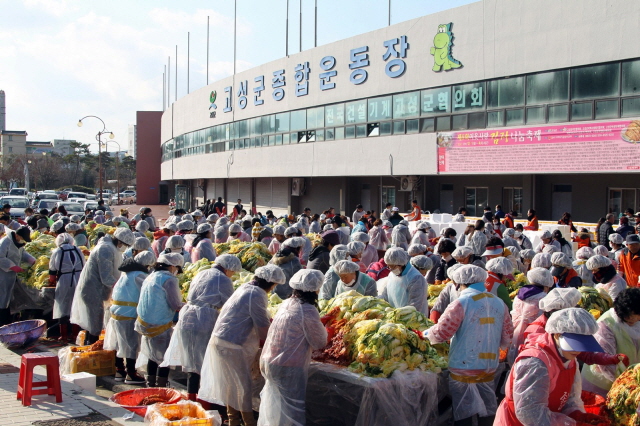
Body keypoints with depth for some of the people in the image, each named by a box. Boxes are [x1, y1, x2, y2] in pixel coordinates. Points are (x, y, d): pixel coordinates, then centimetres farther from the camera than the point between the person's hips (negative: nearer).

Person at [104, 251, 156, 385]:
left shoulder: (126, 272, 11)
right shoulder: (139, 275, -16)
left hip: (116, 312, 9)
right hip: (129, 314, -9)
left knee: (119, 342, 16)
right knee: (131, 344, 0)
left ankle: (119, 370, 27)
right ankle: (131, 374, 6)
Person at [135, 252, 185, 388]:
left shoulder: (150, 277, 12)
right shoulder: (169, 279, -15)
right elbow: (176, 305, -16)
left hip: (145, 324, 9)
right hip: (160, 326, -9)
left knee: (152, 356, 20)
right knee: (165, 358, 1)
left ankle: (150, 387, 27)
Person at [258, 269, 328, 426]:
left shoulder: (286, 304, 4)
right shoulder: (308, 311, -18)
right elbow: (320, 343, -9)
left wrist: (318, 323, 14)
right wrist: (323, 329, 8)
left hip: (270, 362, 7)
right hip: (289, 368, -7)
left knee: (273, 404, 22)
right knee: (293, 410, 6)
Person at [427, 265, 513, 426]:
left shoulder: (460, 304, -14)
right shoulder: (499, 304, 3)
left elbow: (441, 333, -15)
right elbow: (507, 337, 7)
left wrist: (426, 334, 5)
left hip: (464, 367, -5)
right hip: (490, 368, 5)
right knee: (487, 410, 16)